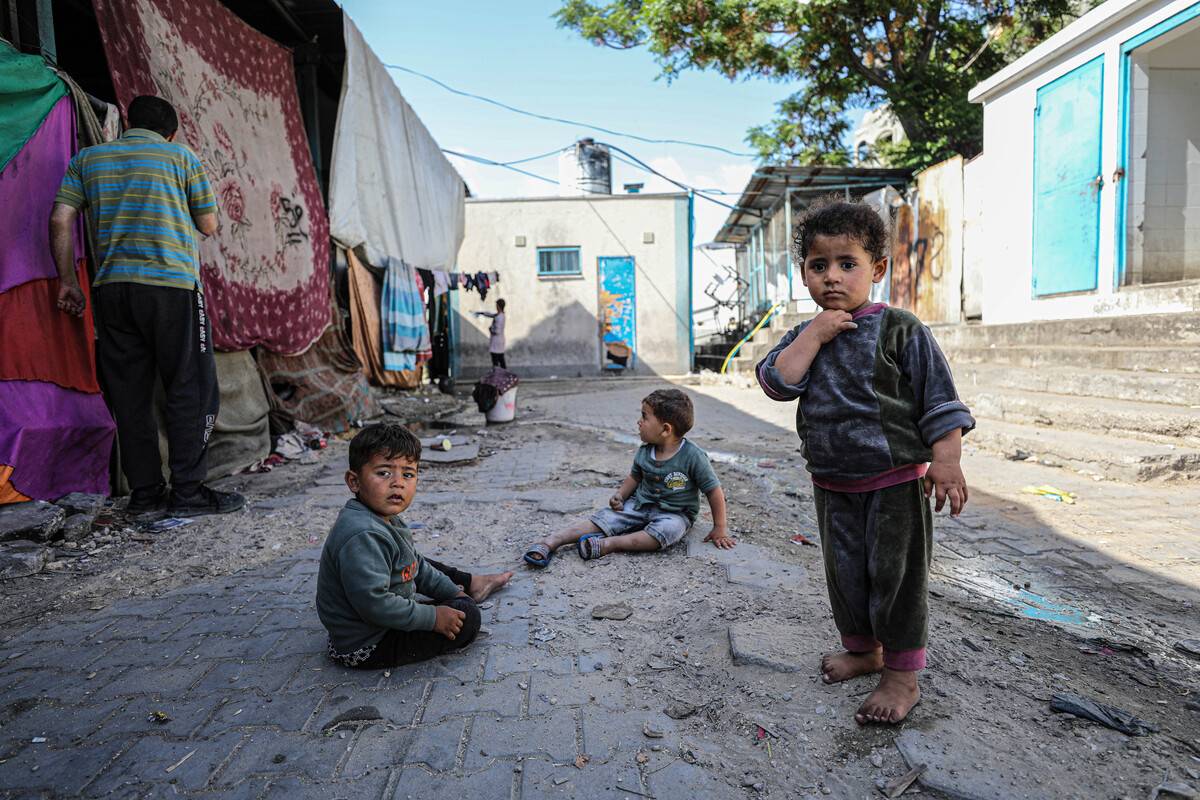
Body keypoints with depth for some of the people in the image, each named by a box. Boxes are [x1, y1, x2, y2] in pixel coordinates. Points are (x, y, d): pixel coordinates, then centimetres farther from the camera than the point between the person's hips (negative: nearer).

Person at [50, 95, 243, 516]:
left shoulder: (87, 158, 16)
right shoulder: (181, 157, 6)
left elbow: (60, 221, 9)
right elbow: (209, 226, 7)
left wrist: (67, 281, 15)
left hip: (111, 288, 5)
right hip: (172, 286, -4)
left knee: (129, 394, 9)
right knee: (192, 389, 0)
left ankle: (144, 491, 14)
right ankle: (188, 491, 0)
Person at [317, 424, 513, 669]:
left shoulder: (387, 519, 2)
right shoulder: (362, 537, -32)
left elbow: (414, 563, 15)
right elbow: (373, 603, -35)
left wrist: (452, 591, 12)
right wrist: (432, 617, -25)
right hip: (366, 646, -11)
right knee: (468, 616, -13)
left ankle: (470, 583, 41)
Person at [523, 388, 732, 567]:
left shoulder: (693, 455, -19)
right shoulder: (644, 452, -2)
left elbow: (714, 490, -12)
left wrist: (720, 528, -9)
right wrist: (620, 496, -2)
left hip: (675, 513, -4)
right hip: (640, 504, 4)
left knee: (665, 531, -38)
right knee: (602, 518, -15)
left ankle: (607, 544, -40)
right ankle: (551, 541, -24)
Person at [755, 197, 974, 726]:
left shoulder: (899, 329, -8)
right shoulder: (804, 337, 5)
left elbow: (939, 399, -7)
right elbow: (777, 383, -12)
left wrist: (945, 461, -14)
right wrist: (816, 334, -17)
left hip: (894, 484, -4)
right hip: (832, 486, 5)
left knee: (895, 575, 5)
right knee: (844, 573, 17)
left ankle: (902, 674, 21)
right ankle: (862, 648, 39)